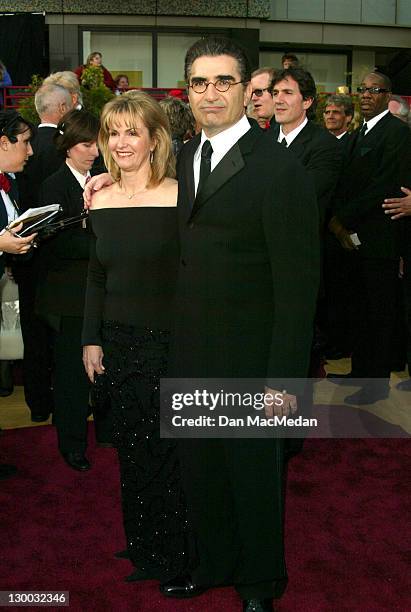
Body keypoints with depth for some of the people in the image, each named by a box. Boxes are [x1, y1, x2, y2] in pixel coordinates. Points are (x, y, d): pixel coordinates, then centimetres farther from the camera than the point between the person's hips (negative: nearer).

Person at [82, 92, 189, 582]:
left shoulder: (178, 198, -11)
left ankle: (175, 556, 27)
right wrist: (91, 339, 9)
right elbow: (96, 277, 12)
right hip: (118, 342, 5)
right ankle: (143, 547, 35)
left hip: (168, 341, -5)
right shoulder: (101, 201, 5)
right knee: (130, 446, 14)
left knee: (166, 447, 5)